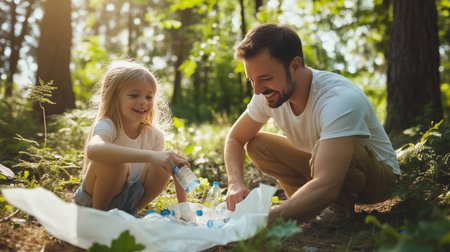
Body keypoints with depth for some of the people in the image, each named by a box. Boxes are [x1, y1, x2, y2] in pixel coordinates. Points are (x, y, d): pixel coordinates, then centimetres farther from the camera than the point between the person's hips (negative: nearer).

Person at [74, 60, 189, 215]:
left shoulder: (154, 135, -8)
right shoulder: (106, 126, -25)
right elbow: (93, 149, -49)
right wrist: (149, 156, -59)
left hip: (129, 198, 5)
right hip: (95, 197, -5)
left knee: (164, 167, -19)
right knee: (113, 162, -34)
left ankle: (132, 211, 2)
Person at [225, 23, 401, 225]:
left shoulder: (340, 100, -36)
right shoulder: (268, 94, -16)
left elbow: (326, 187, -45)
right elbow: (235, 139, -2)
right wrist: (236, 184, -22)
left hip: (378, 174, -6)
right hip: (321, 165, 6)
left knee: (324, 150, -38)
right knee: (257, 145, -10)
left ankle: (341, 207, -10)